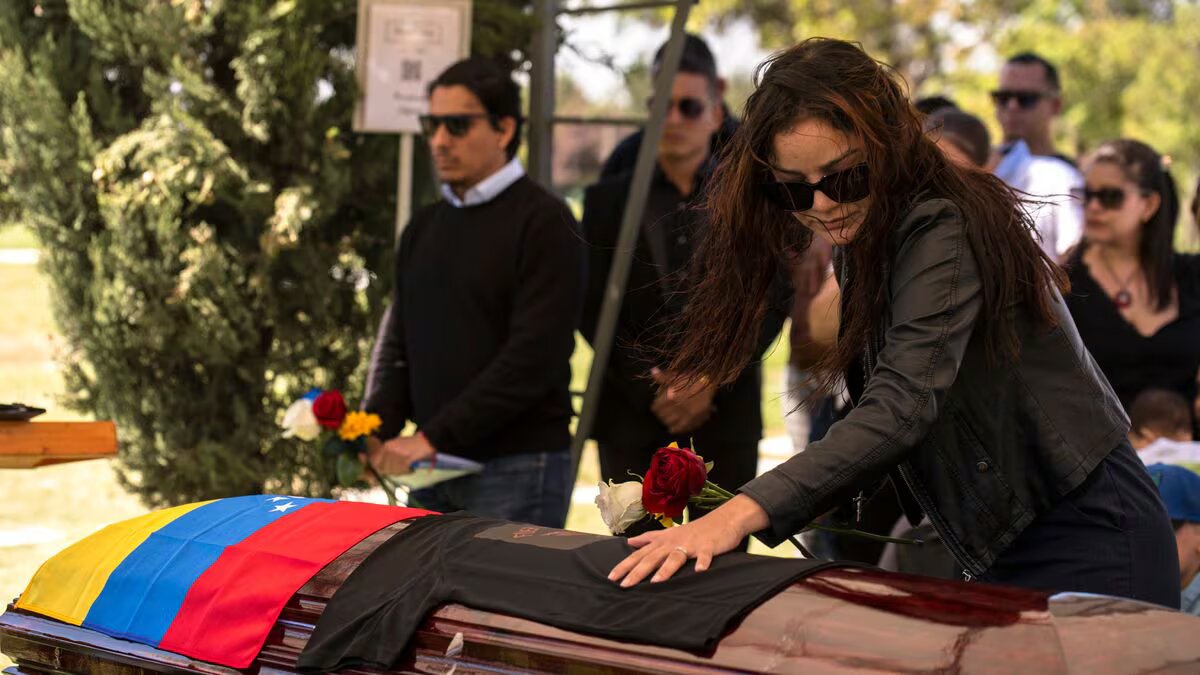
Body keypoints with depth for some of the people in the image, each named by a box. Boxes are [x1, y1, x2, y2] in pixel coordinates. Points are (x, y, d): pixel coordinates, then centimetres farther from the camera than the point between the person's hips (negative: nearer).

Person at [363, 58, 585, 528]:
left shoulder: (543, 221, -6)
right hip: (434, 470, 6)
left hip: (517, 470, -6)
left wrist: (436, 435, -18)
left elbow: (533, 357, -15)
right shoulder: (424, 228, 17)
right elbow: (398, 344, 17)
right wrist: (377, 432, -2)